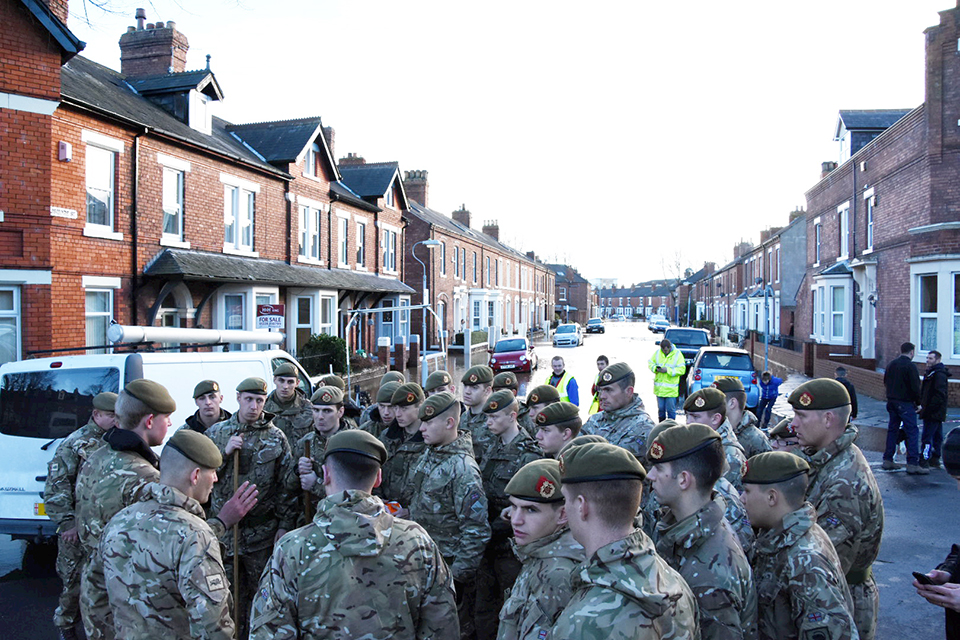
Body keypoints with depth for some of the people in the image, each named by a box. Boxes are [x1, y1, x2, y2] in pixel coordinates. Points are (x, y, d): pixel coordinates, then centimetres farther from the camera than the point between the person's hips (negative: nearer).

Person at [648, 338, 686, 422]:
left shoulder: (677, 354, -7)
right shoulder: (657, 353, 4)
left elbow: (681, 369, -12)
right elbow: (650, 362, 11)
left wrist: (668, 370, -20)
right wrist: (655, 368, -11)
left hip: (671, 389, -4)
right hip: (659, 387, 4)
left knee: (671, 409, 1)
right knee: (660, 408, 14)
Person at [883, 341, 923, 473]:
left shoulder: (891, 364, 11)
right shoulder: (910, 366, -13)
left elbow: (885, 382, 19)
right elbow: (915, 387, -14)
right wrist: (918, 402, -3)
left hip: (891, 402, 8)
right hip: (906, 403, -8)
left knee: (892, 430, 13)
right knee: (912, 432, -5)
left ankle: (888, 460, 16)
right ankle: (912, 464, -8)